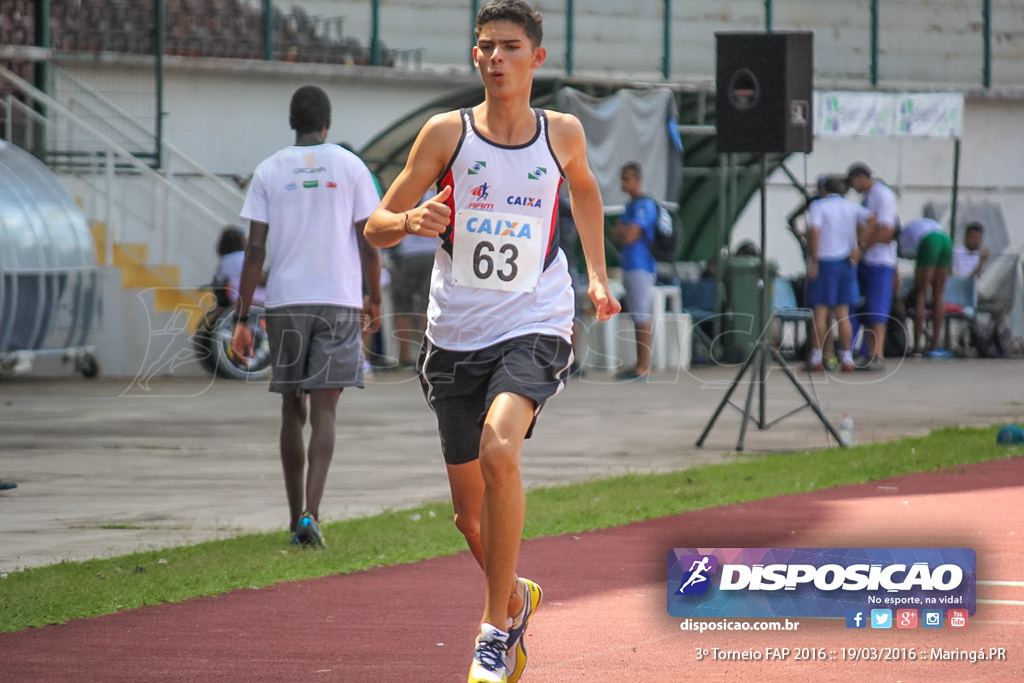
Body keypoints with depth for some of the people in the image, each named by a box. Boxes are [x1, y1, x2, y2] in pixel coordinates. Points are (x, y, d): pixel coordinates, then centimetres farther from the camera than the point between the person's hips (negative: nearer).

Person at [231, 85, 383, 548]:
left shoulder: (269, 171, 2)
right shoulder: (350, 167, 1)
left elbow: (255, 250, -2)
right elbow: (368, 242, 0)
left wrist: (243, 319, 0)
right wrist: (374, 300, 14)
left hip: (285, 302, 1)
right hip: (339, 301, -1)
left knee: (292, 410, 13)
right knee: (323, 411, -3)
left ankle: (296, 518, 17)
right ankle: (310, 513, -19)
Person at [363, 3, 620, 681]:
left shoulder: (563, 134, 2)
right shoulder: (447, 133, -2)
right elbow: (376, 227, 0)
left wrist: (598, 276, 21)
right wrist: (409, 221, -22)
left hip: (533, 327, -2)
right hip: (456, 337, 2)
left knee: (499, 453, -29)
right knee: (470, 511, 7)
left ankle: (495, 628, -17)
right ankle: (516, 599, 40)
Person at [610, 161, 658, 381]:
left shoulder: (644, 205, -13)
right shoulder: (631, 205, 18)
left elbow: (629, 236, -21)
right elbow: (615, 235, 20)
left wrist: (621, 230, 0)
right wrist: (623, 231, -1)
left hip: (641, 266, -10)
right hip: (630, 266, 10)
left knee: (642, 317, -9)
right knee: (637, 317, 11)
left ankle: (644, 368, -10)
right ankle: (640, 365, 14)